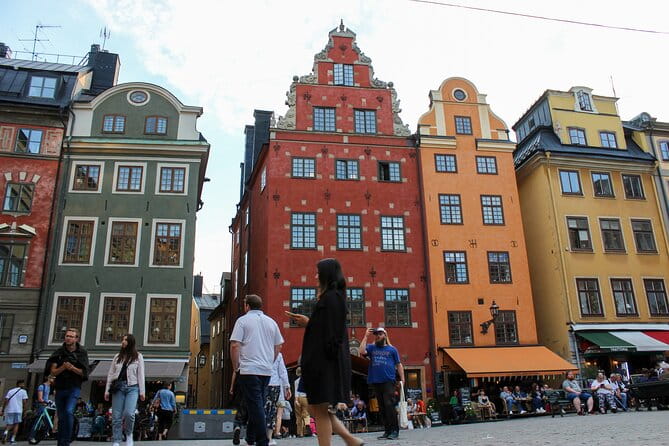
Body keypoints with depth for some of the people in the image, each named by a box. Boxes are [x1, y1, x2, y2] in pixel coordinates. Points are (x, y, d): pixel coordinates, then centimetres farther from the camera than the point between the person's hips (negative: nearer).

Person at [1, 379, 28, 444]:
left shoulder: (10, 391, 13)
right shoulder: (23, 391, 3)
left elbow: (6, 401, 3)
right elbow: (25, 402, -3)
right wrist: (25, 411, 4)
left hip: (9, 410, 3)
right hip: (18, 410, -3)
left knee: (9, 424, 12)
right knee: (16, 424, 9)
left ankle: (6, 432, -20)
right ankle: (12, 439, 3)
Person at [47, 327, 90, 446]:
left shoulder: (82, 352, -2)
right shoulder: (59, 352, 4)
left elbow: (84, 373, -4)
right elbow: (53, 372, 0)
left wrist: (72, 368, -20)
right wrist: (63, 367, -19)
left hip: (74, 387, -3)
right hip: (60, 388, 3)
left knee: (69, 411, -23)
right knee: (61, 417, 10)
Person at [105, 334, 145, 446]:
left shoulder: (138, 356, 7)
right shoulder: (117, 356, 15)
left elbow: (140, 375, 4)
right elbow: (110, 374, 14)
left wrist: (142, 391, -2)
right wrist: (107, 390, 6)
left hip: (132, 387, -3)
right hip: (118, 386, 3)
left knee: (129, 413, -18)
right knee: (116, 416, 0)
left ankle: (128, 434, 9)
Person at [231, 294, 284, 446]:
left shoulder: (243, 320, -2)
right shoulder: (271, 322, 12)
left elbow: (235, 345, -10)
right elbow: (278, 346, 15)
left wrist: (235, 366, 0)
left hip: (249, 370, -5)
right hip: (267, 371, 5)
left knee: (255, 406, -3)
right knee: (259, 404, 16)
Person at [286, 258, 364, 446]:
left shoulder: (330, 297, -13)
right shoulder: (335, 296, 18)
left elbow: (330, 330, -20)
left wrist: (308, 323, -13)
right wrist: (308, 322, 15)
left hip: (325, 360, -11)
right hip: (327, 359, 11)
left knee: (320, 411, -3)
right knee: (315, 408, 14)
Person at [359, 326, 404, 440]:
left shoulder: (392, 349, 10)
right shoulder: (371, 348, 13)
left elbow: (399, 365, 11)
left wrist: (402, 379, 3)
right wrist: (366, 336, -5)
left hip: (389, 381, -3)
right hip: (376, 382, 3)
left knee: (389, 405, -13)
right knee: (382, 407, 7)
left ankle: (395, 430, -7)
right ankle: (387, 430, 13)